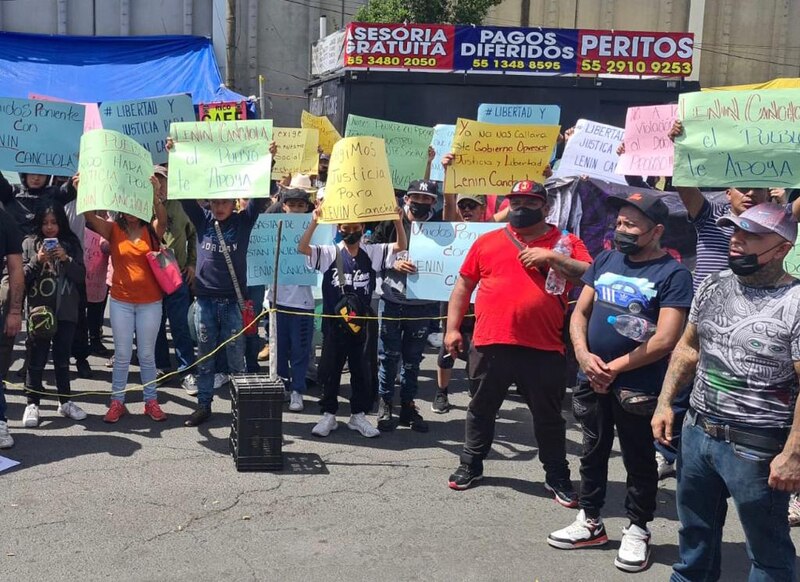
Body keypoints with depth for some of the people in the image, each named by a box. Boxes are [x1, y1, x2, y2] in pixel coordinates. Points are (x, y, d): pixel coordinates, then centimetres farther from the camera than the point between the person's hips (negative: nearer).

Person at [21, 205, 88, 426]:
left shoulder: (71, 244, 6)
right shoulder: (29, 244, 3)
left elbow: (81, 276, 2)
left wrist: (66, 259, -12)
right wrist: (37, 261, -15)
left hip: (66, 311, 2)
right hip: (39, 310, -1)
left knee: (63, 358, 10)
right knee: (36, 359, 1)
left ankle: (65, 401, 20)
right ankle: (32, 404, 8)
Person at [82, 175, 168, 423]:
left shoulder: (152, 231, -2)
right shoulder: (113, 230, 1)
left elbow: (163, 219, -23)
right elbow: (90, 216, -14)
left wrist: (155, 195, -42)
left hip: (150, 302, 0)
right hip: (120, 302, 1)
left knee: (147, 354, 9)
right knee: (122, 355, 7)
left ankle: (151, 401, 20)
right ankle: (117, 402, 18)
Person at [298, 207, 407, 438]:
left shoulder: (372, 253, 3)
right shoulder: (329, 253, -4)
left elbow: (401, 246, -1)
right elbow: (302, 248, -17)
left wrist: (398, 221, -17)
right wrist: (314, 222, -29)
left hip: (360, 323, 2)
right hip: (334, 322, -2)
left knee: (360, 370, 10)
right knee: (330, 370, 7)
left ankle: (358, 415, 23)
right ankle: (329, 415, 20)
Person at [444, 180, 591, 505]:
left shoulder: (566, 244, 4)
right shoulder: (487, 242, 7)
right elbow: (463, 286, 11)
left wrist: (551, 257, -16)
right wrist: (452, 328, 6)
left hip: (544, 349, -1)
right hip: (490, 345, 2)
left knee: (548, 417, 11)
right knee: (482, 409, 16)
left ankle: (557, 477, 26)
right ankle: (471, 465, 33)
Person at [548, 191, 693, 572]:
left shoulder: (673, 274, -11)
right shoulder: (604, 260, 6)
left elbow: (666, 340, -18)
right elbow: (580, 313, 7)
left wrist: (614, 367, -14)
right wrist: (584, 355, -10)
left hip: (638, 388, -5)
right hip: (591, 381, 6)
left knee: (638, 461, 9)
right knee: (593, 453, 17)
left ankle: (637, 530, 26)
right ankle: (590, 522, 33)